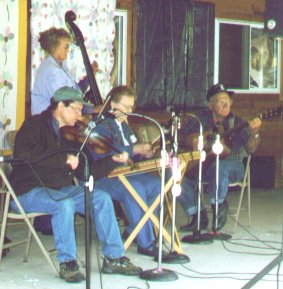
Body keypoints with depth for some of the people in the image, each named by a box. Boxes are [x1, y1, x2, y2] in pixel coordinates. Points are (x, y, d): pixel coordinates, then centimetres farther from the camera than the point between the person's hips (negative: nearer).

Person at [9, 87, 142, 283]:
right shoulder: (35, 125, -7)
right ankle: (67, 263, -22)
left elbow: (84, 169, 15)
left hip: (61, 189, 7)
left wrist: (111, 160, 3)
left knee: (102, 198, -10)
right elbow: (25, 154, -27)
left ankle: (114, 257, -5)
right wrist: (64, 159, -26)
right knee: (65, 204, -35)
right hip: (29, 191, -7)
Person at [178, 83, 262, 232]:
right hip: (201, 164, 4)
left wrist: (255, 133, -37)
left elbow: (250, 149, -16)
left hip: (232, 165, -3)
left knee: (218, 167, -39)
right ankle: (198, 215, -4)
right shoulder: (200, 119, 3)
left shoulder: (236, 123, -4)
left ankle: (219, 206, -10)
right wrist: (191, 142, -14)